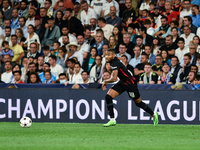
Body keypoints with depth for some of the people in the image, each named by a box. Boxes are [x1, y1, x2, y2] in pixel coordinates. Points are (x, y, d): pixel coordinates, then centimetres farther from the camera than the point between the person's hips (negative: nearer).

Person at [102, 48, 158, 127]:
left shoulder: (115, 63, -27)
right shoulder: (113, 61, 1)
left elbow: (114, 79, -35)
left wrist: (106, 81, -17)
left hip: (130, 83, -9)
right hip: (122, 82, 9)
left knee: (138, 103, 7)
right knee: (108, 97, -6)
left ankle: (154, 115, 30)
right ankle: (112, 120, -4)